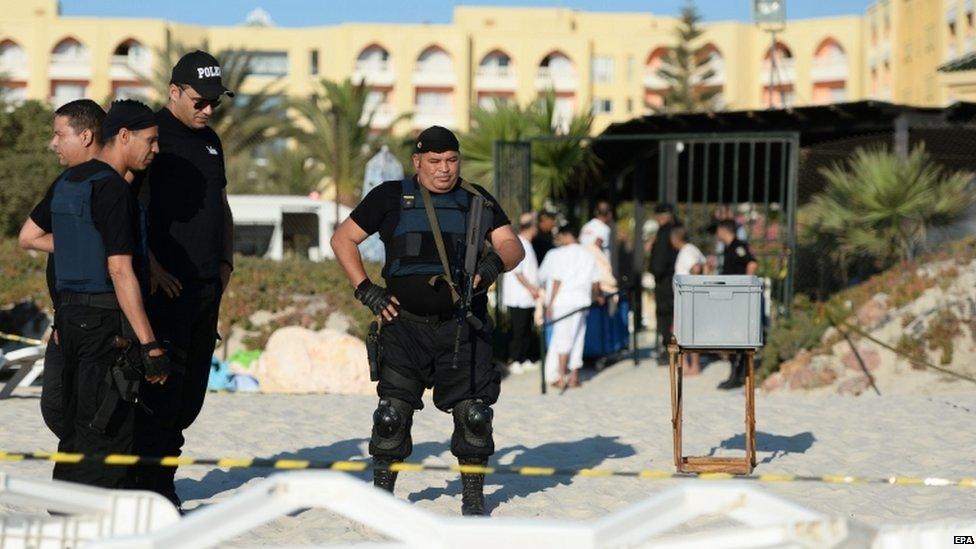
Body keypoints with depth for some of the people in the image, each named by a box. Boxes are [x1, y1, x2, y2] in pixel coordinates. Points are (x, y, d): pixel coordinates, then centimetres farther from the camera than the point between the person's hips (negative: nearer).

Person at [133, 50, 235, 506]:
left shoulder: (210, 141, 18)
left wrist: (226, 261, 14)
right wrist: (153, 269, -18)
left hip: (208, 287, 8)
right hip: (166, 286, -8)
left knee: (191, 395, 9)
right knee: (164, 390, -8)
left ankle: (159, 479, 19)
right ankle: (151, 491, -3)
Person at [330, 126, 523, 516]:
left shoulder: (478, 201, 11)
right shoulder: (392, 198, 7)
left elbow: (513, 246, 2)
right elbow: (343, 239, 11)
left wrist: (496, 261, -22)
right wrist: (365, 290, 1)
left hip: (462, 327, 1)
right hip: (405, 324, -1)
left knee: (473, 413, -2)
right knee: (393, 412, -5)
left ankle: (473, 496, 13)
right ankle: (381, 492, 10)